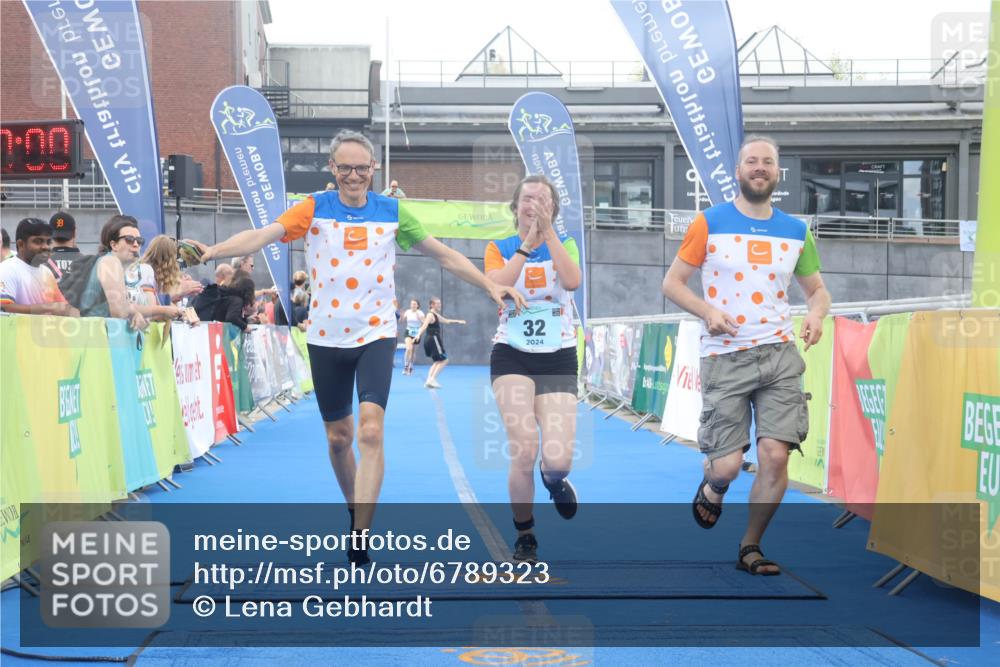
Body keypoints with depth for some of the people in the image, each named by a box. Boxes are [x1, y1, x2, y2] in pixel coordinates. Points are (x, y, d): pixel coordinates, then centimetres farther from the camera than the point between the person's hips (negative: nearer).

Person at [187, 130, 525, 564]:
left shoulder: (391, 212, 1)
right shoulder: (314, 209, -3)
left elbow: (444, 255, 8)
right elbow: (264, 235, -18)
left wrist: (490, 286, 4)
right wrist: (213, 251, -34)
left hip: (375, 335, -1)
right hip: (326, 338, 1)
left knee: (370, 432, -17)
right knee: (338, 437, 13)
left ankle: (359, 538, -16)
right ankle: (356, 509, 37)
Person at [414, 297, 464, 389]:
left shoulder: (436, 315, 18)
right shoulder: (430, 315, -13)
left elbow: (446, 321, 34)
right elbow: (424, 326, -29)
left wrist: (458, 321, 39)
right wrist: (418, 335, -44)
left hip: (431, 340, 10)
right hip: (433, 339, -10)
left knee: (438, 361, 18)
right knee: (444, 360, -7)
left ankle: (429, 380, 11)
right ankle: (432, 379, -11)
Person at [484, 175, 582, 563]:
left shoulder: (564, 245, 7)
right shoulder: (499, 249, 6)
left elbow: (572, 280, -16)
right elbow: (496, 286, -17)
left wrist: (548, 230, -19)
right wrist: (528, 241, -19)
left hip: (558, 359, 1)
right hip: (512, 356, -1)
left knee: (558, 459, -13)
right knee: (523, 450, -17)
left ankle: (552, 477, 27)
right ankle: (525, 538, 6)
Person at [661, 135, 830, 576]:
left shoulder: (796, 231, 9)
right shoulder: (709, 223, 0)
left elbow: (817, 289, 20)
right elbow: (672, 283, 2)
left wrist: (816, 313, -4)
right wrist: (707, 311, -16)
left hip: (779, 354, 3)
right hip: (726, 357, -2)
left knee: (776, 455, -7)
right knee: (727, 465, -6)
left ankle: (750, 548, 13)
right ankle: (712, 489, 34)